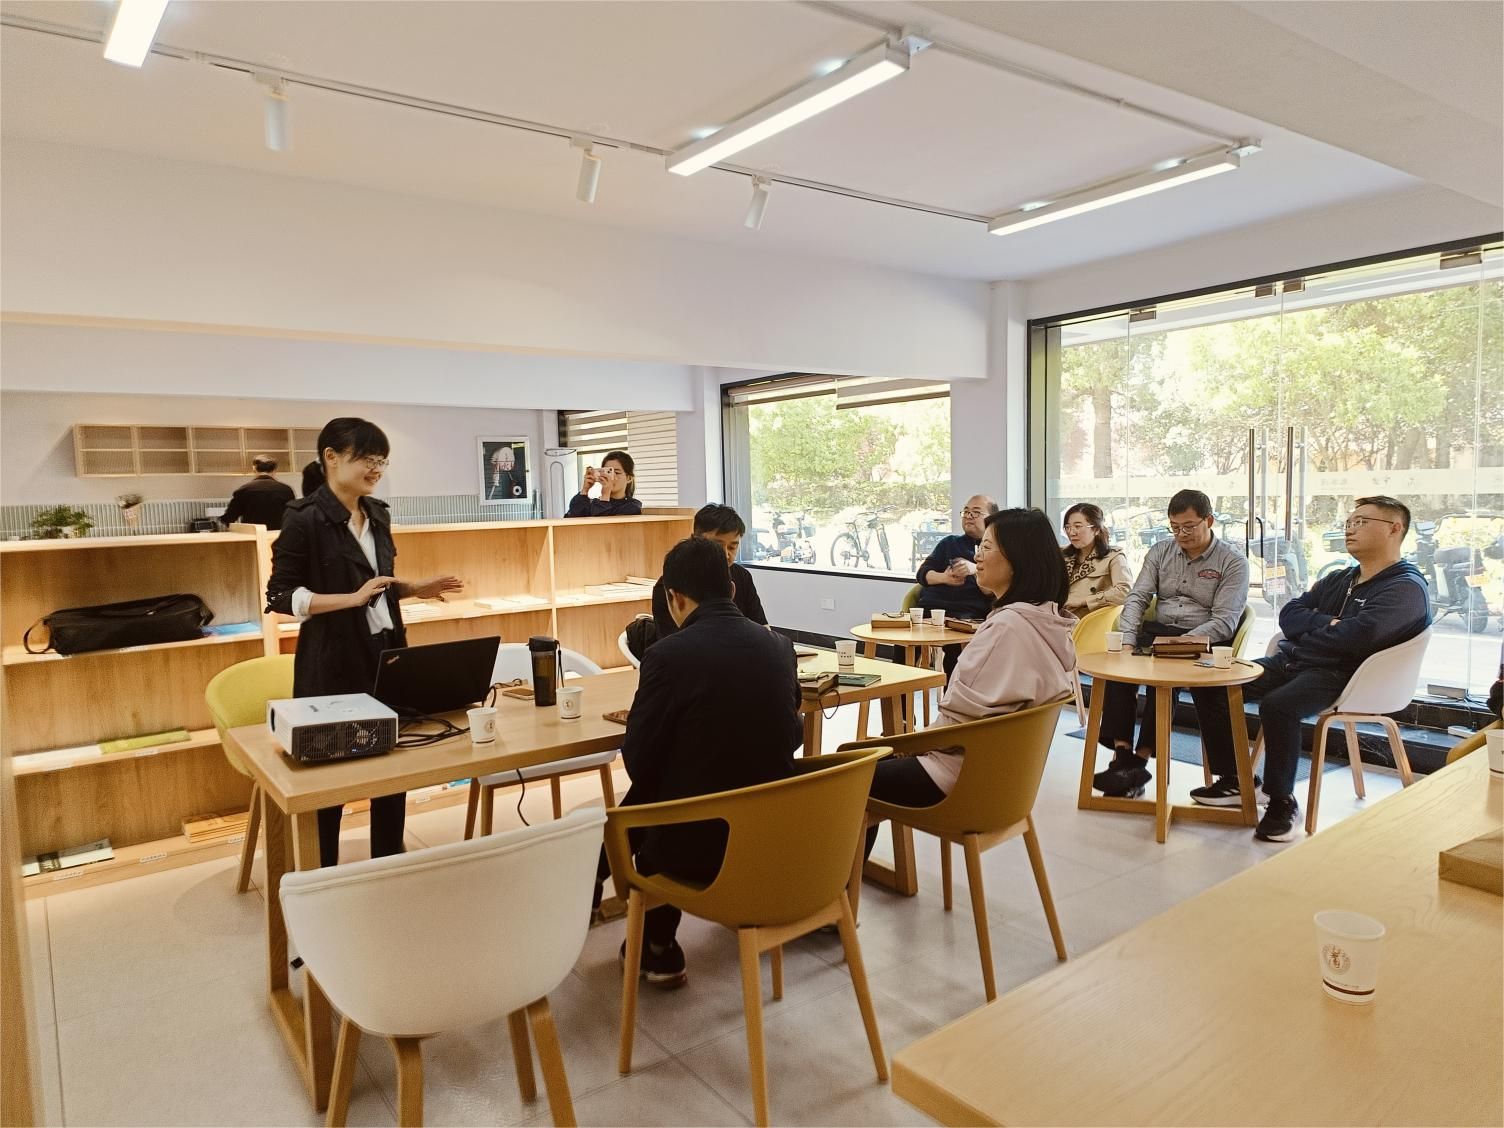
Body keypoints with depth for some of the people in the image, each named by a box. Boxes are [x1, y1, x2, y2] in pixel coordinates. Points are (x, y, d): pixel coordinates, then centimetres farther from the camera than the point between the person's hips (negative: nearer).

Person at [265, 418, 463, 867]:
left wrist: (414, 590, 2)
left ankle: (390, 862, 30)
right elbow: (280, 597, -14)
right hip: (333, 661, -7)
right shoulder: (304, 518, -12)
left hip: (386, 650, 7)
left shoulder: (378, 514, 9)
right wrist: (352, 598, -23)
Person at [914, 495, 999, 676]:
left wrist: (976, 570, -17)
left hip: (969, 612, -3)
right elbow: (922, 574, 17)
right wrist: (944, 578, -4)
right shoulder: (949, 542, 27)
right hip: (930, 606, 3)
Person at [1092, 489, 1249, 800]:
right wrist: (1127, 640, -12)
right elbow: (1137, 598, 5)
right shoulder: (1160, 552, 14)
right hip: (1158, 632, 4)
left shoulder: (1233, 562, 0)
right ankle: (1122, 753, -29)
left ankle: (1140, 760, -25)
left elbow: (1224, 621, -9)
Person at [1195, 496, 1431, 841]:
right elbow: (1288, 614, 12)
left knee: (1277, 705, -36)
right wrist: (1327, 624, -8)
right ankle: (1233, 780, 4)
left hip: (1338, 675, -8)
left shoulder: (1405, 588, -6)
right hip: (1290, 663, 8)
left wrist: (1306, 631, -3)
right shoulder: (1338, 579, 21)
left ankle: (1282, 802, -17)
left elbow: (1356, 637, -21)